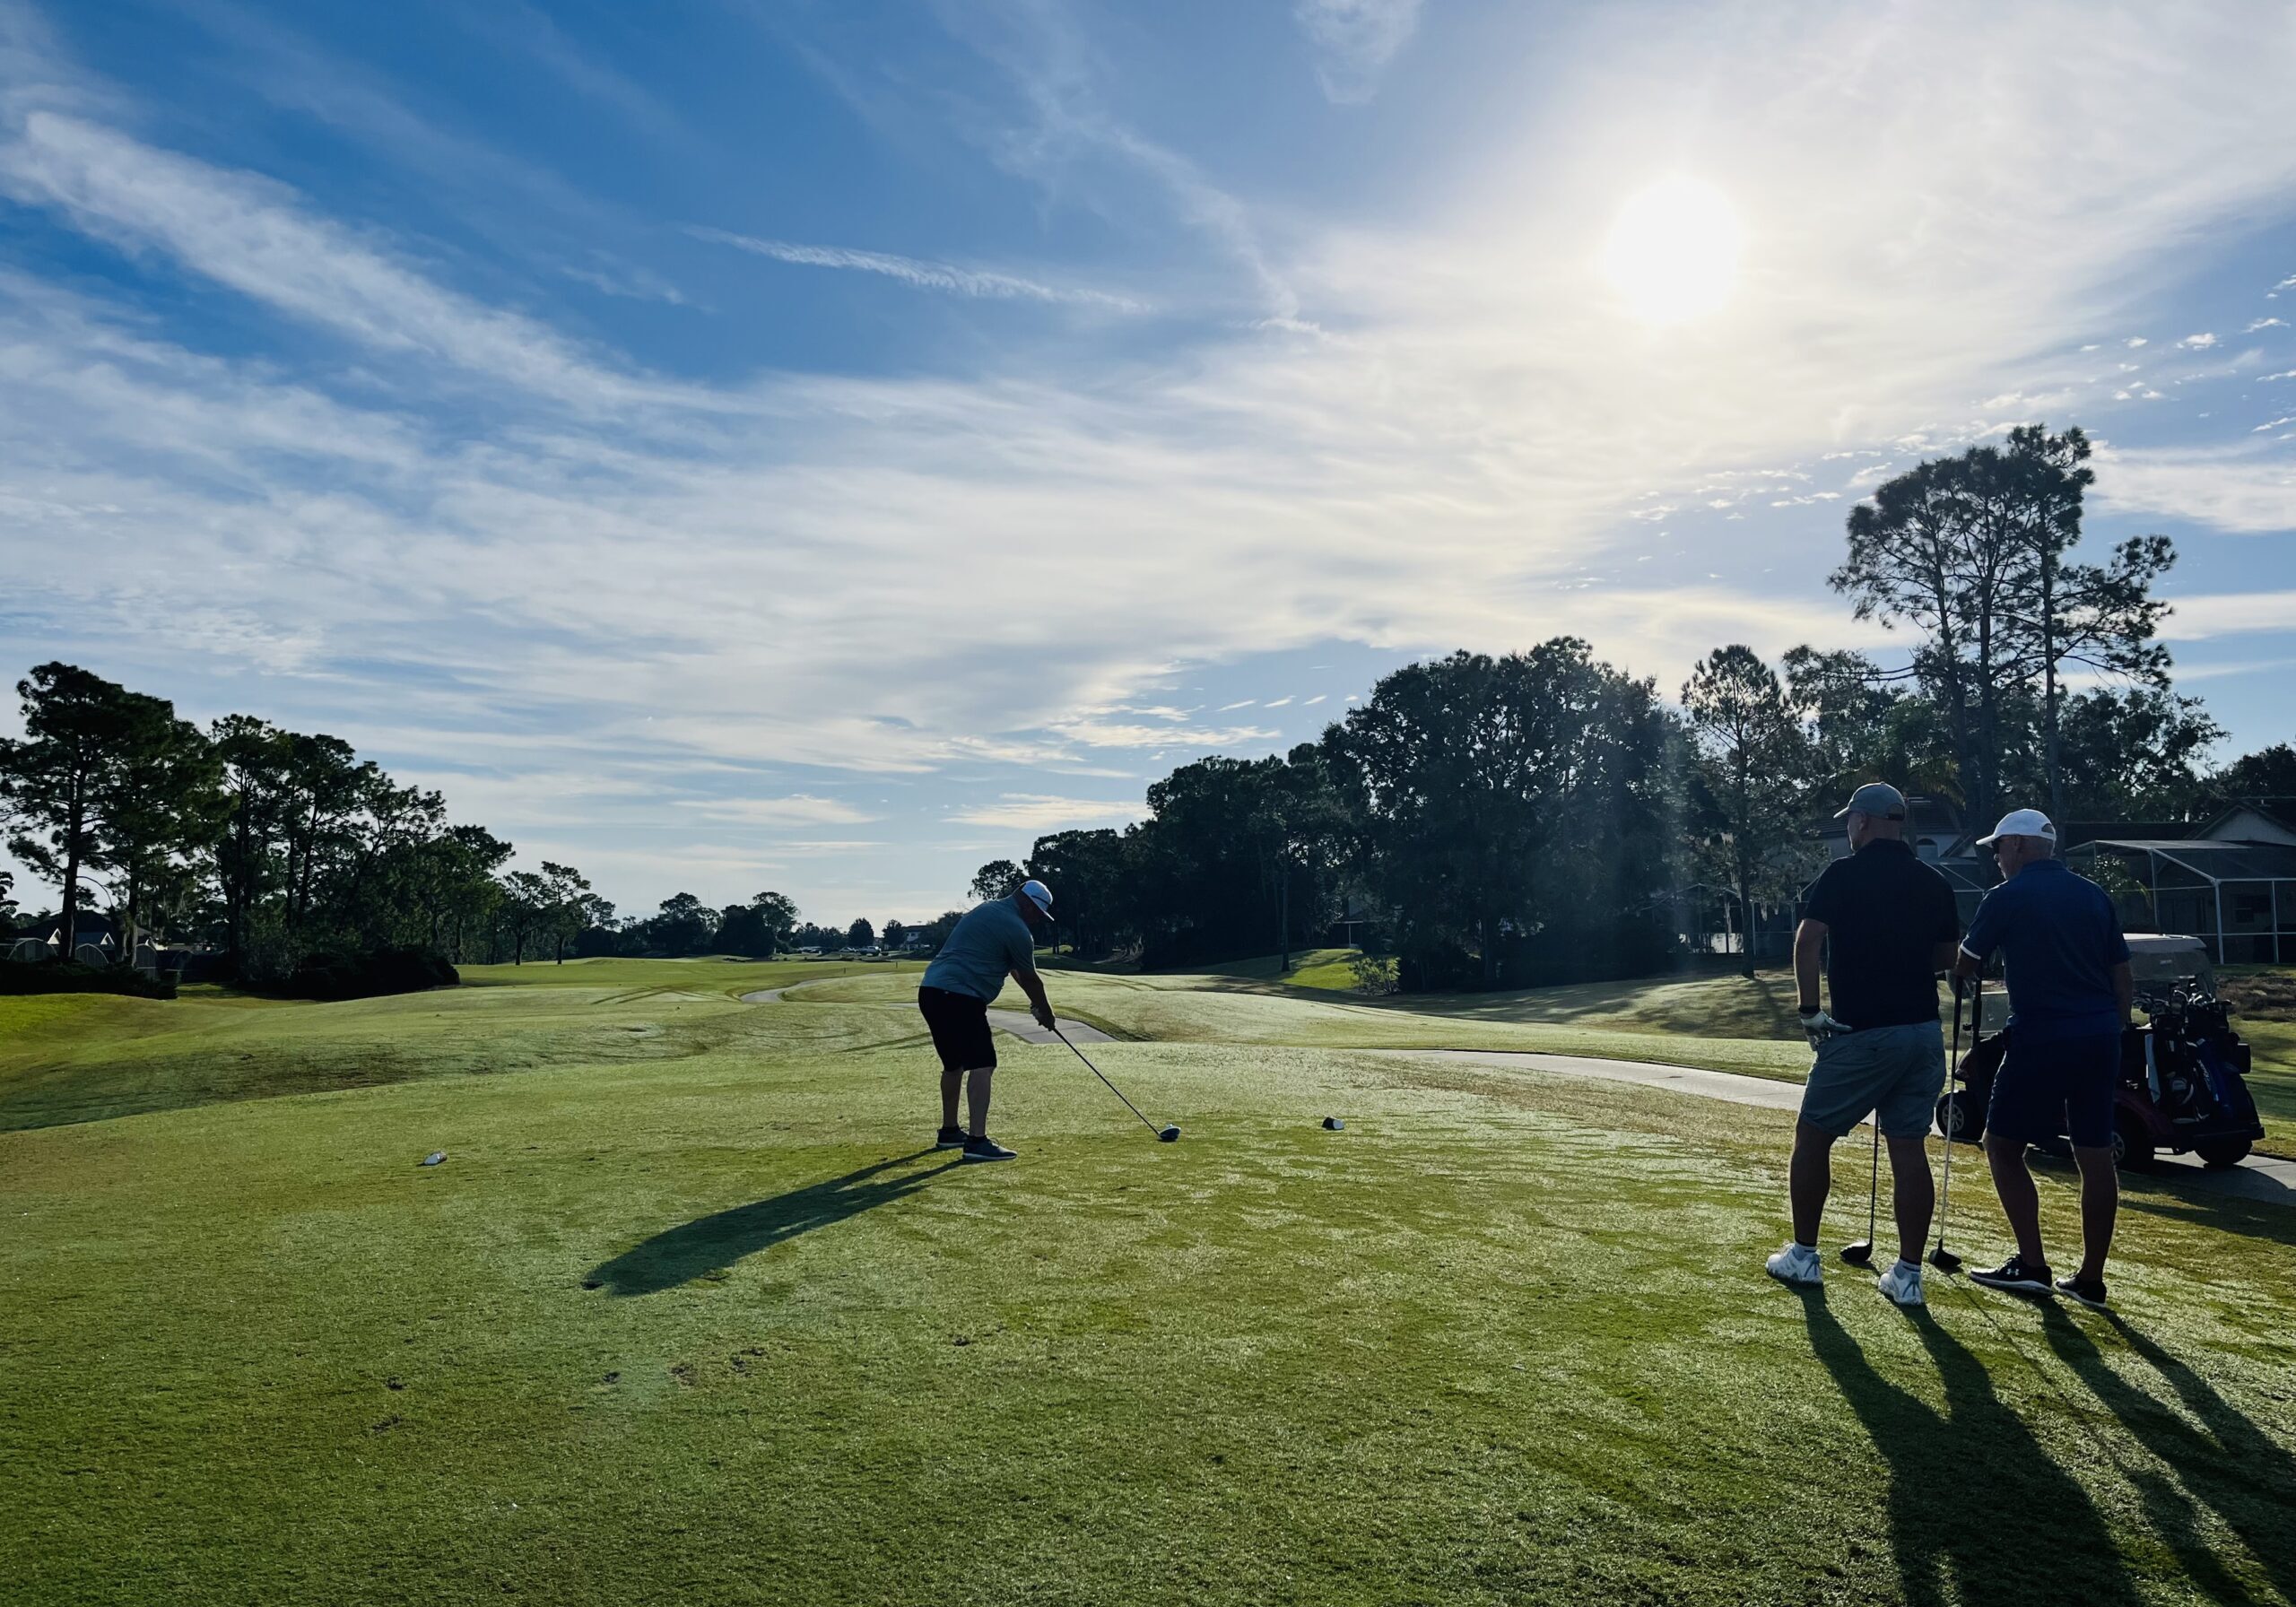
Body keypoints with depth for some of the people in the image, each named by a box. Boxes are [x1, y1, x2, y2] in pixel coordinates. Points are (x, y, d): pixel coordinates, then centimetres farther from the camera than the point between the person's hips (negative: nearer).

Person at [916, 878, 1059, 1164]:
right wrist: (1045, 1012, 19)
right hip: (959, 997, -10)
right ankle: (977, 1141, -17)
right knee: (982, 1064, -11)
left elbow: (1016, 971, 29)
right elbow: (1030, 979, 3)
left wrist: (1035, 1002, 31)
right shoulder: (1017, 930, -8)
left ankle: (949, 1132, 33)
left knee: (954, 1063, 21)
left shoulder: (989, 909, 22)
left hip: (931, 990, 10)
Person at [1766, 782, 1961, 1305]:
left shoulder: (1843, 874, -8)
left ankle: (1803, 1256, 16)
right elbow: (1946, 958, 16)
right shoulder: (1934, 883, 8)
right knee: (1909, 1148, 8)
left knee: (1813, 1137, 8)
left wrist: (1810, 1011, -11)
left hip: (1861, 1033, -5)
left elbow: (1807, 942, -17)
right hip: (1923, 1031, 5)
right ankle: (1908, 1274, 11)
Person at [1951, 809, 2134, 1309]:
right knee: (2095, 1154, 8)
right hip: (2100, 1038, 7)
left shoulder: (2009, 897, -5)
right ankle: (2091, 1279, 14)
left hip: (2043, 1038, -6)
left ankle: (2032, 1265, 4)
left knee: (2003, 1144, 5)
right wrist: (2112, 1032, 20)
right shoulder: (2093, 894, 12)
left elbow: (1966, 963, 5)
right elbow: (2124, 978, 13)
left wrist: (1957, 982, 27)